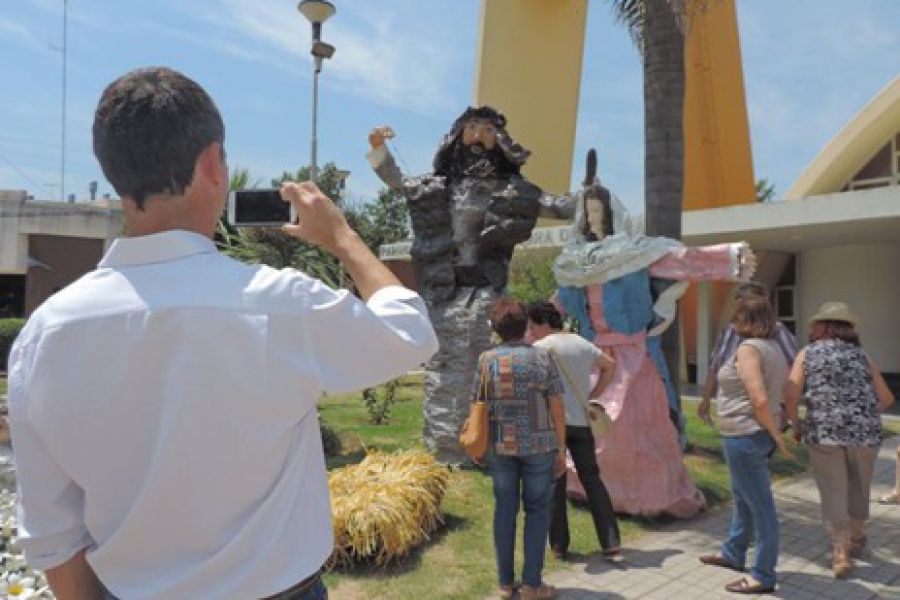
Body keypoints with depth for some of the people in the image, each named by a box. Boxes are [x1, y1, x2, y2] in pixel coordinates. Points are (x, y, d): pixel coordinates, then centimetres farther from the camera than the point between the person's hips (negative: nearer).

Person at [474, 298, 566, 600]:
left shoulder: (486, 360, -4)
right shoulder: (542, 357, -7)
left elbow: (478, 405, -1)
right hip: (538, 445, -2)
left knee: (504, 511, 12)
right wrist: (561, 449, 2)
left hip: (500, 447, 2)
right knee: (537, 511, 11)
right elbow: (557, 407, -6)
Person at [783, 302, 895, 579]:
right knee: (858, 489, 22)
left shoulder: (807, 354, 4)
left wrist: (795, 423, 7)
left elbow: (790, 393, -7)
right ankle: (856, 540, 40)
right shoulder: (861, 355, 10)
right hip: (865, 433, 3)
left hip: (823, 433, -3)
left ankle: (841, 555, 3)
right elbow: (886, 398, 12)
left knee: (833, 493, 8)